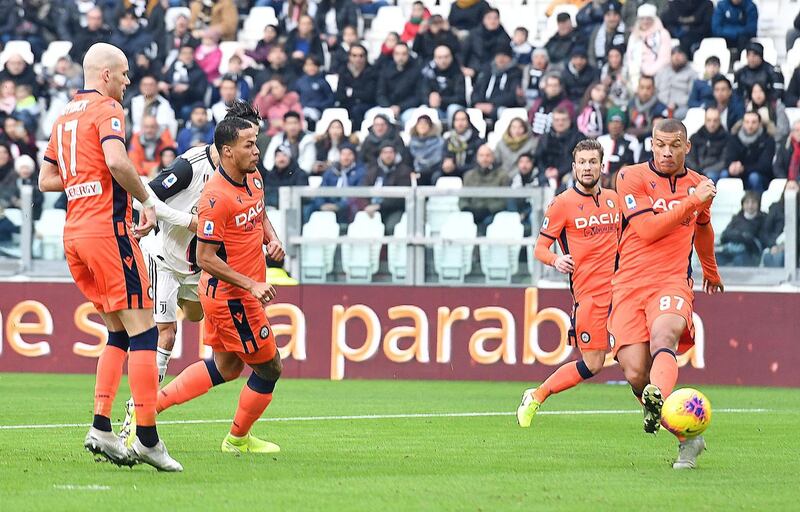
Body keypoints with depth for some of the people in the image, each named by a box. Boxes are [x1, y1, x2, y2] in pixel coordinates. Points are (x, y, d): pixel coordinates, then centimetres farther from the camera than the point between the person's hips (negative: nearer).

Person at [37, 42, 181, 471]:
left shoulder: (65, 116, 19)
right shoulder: (106, 110, -7)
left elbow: (45, 180, 23)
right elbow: (116, 161, -24)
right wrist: (147, 201, -12)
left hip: (73, 234, 9)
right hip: (108, 227, -9)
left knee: (119, 333, 15)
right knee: (142, 330, -7)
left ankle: (101, 428, 5)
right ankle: (147, 438, -12)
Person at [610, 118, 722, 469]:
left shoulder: (697, 184, 15)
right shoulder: (632, 177, 2)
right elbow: (647, 229, -11)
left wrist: (711, 273, 52)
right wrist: (692, 201, -11)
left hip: (672, 282, 0)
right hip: (629, 285, 0)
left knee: (663, 336, -34)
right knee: (636, 374, -15)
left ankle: (658, 402, -63)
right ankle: (687, 438, 5)